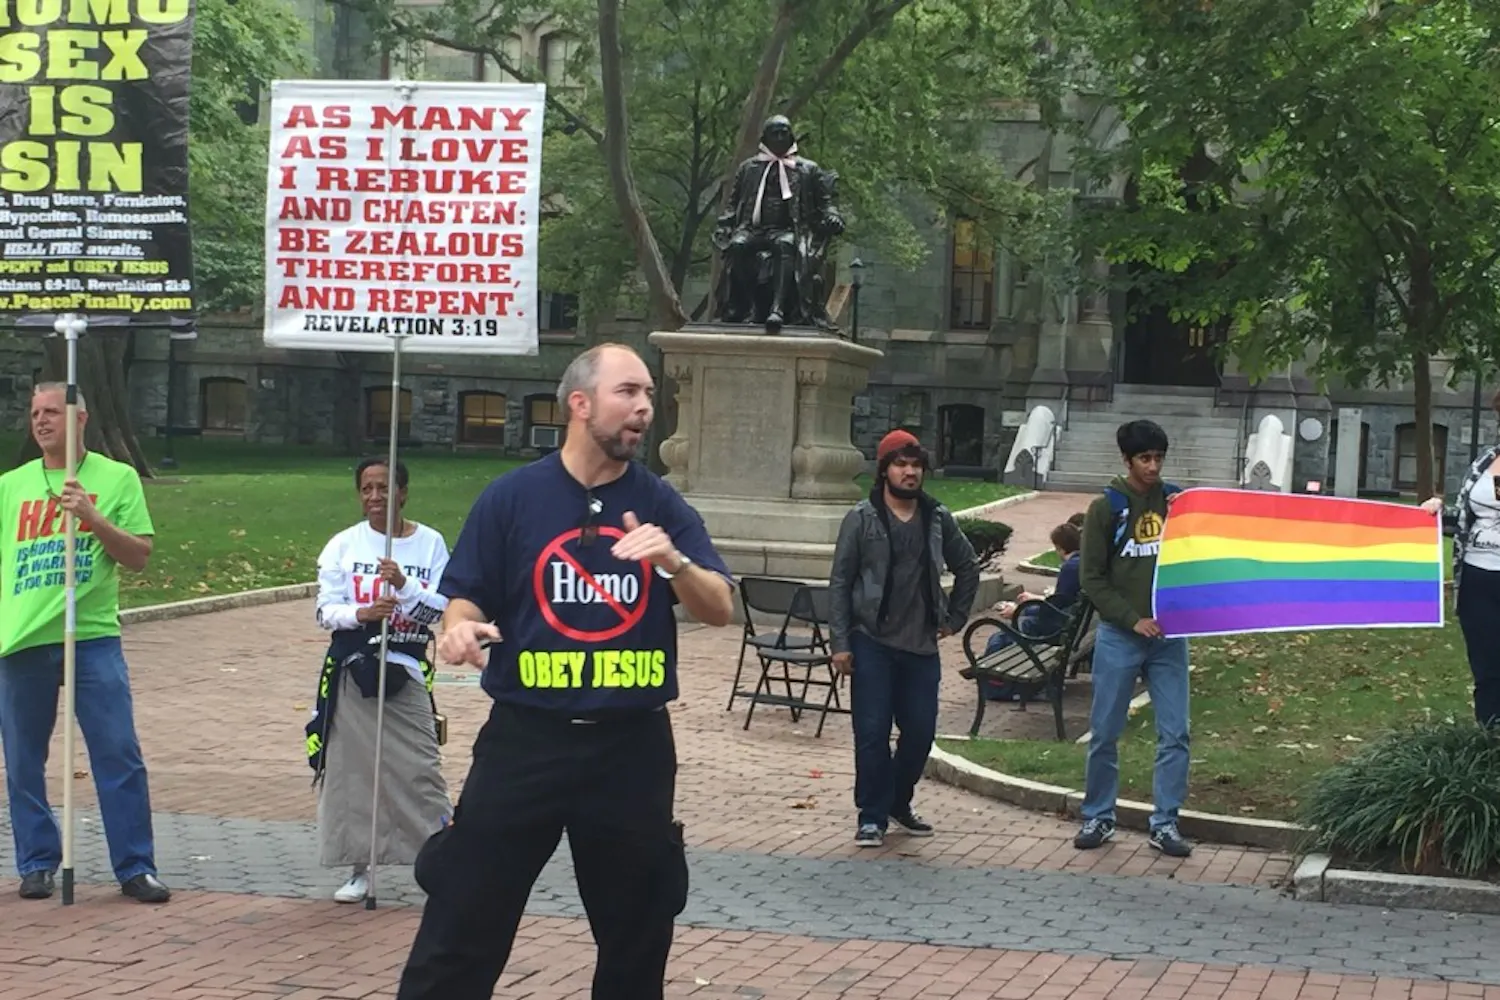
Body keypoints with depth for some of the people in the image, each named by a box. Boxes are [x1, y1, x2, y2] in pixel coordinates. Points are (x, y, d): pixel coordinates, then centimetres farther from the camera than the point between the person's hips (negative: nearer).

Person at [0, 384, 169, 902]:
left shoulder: (117, 478, 4)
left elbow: (140, 556, -1)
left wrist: (91, 517, -15)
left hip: (92, 639, -2)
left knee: (120, 756, -3)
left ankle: (136, 867, 5)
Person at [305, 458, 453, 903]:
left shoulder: (430, 543, 1)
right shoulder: (344, 545, 2)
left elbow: (444, 609, -3)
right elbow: (325, 610, 0)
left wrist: (404, 585, -18)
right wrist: (360, 614, -19)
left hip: (407, 670, -1)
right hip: (351, 667, 1)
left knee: (420, 767, -4)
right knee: (350, 766, 3)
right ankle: (360, 869, 14)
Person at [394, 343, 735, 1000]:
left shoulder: (662, 505, 4)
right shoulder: (512, 497, 0)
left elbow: (720, 610, -1)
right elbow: (466, 597, 3)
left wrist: (673, 561, -21)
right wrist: (459, 626, -20)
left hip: (633, 746, 2)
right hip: (525, 737, -2)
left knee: (637, 931, 14)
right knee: (463, 922, -2)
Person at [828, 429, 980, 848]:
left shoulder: (938, 519, 6)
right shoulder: (861, 519, -4)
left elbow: (967, 569, 20)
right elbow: (840, 582, -4)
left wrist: (954, 619, 13)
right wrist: (840, 643, -9)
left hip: (922, 645, 3)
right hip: (872, 643, -3)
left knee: (921, 730, 6)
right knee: (872, 733, -3)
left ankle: (899, 802, 28)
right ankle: (872, 816, 8)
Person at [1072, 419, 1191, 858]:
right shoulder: (1106, 508, -1)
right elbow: (1092, 577, -2)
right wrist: (1132, 619, -10)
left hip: (1169, 635, 2)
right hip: (1119, 635, -2)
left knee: (1174, 734, 0)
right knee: (1105, 734, 4)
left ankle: (1165, 824, 9)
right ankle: (1098, 817, 17)